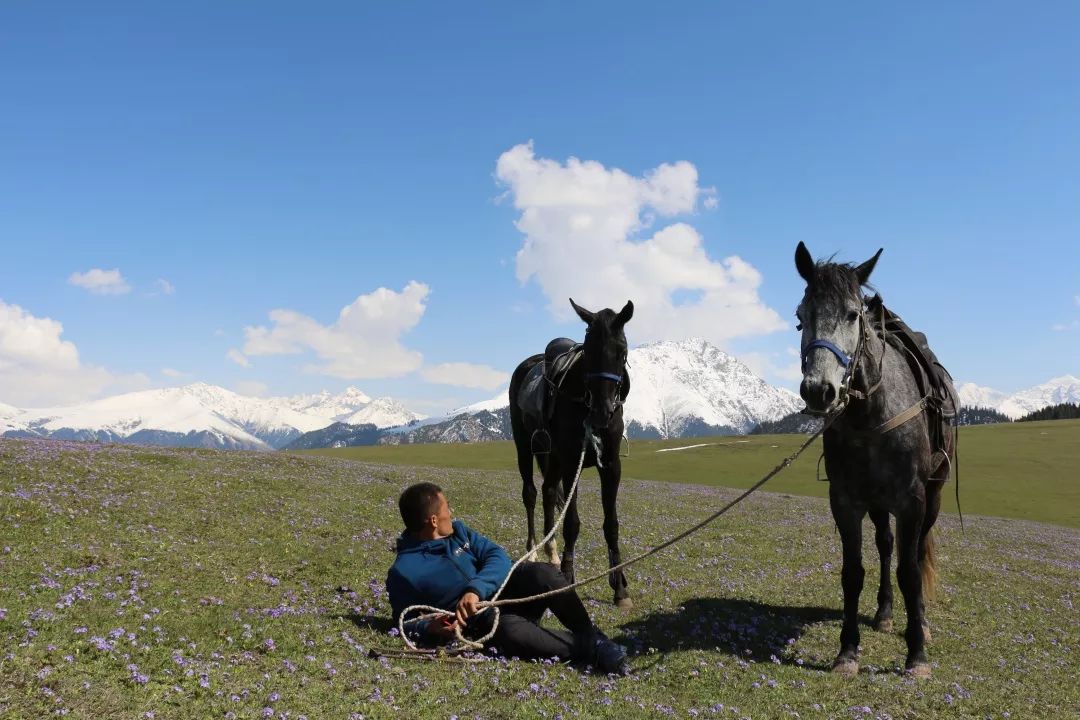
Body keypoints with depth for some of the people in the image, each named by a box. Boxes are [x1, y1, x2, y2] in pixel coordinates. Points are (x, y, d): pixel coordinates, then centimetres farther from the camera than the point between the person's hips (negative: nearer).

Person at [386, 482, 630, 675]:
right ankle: (592, 649, -31)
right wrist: (430, 629, -25)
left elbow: (497, 557, -4)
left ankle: (591, 636, -17)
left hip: (505, 590, 5)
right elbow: (405, 621, -2)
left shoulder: (457, 531, 8)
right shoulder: (403, 571, -8)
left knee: (542, 574, -27)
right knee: (509, 630, -40)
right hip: (480, 619, -5)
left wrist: (476, 589, -24)